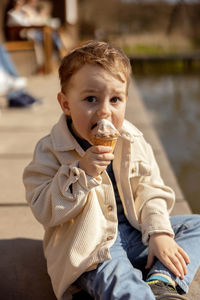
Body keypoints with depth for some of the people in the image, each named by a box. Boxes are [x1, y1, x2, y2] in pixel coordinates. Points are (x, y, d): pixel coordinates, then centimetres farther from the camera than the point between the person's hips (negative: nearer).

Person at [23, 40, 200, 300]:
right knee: (113, 274, -37)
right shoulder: (50, 150, -11)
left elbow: (151, 191, 4)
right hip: (88, 246, -6)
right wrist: (81, 172, -29)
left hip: (133, 230, 6)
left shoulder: (133, 143, 0)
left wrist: (159, 232, -12)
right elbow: (44, 212, -17)